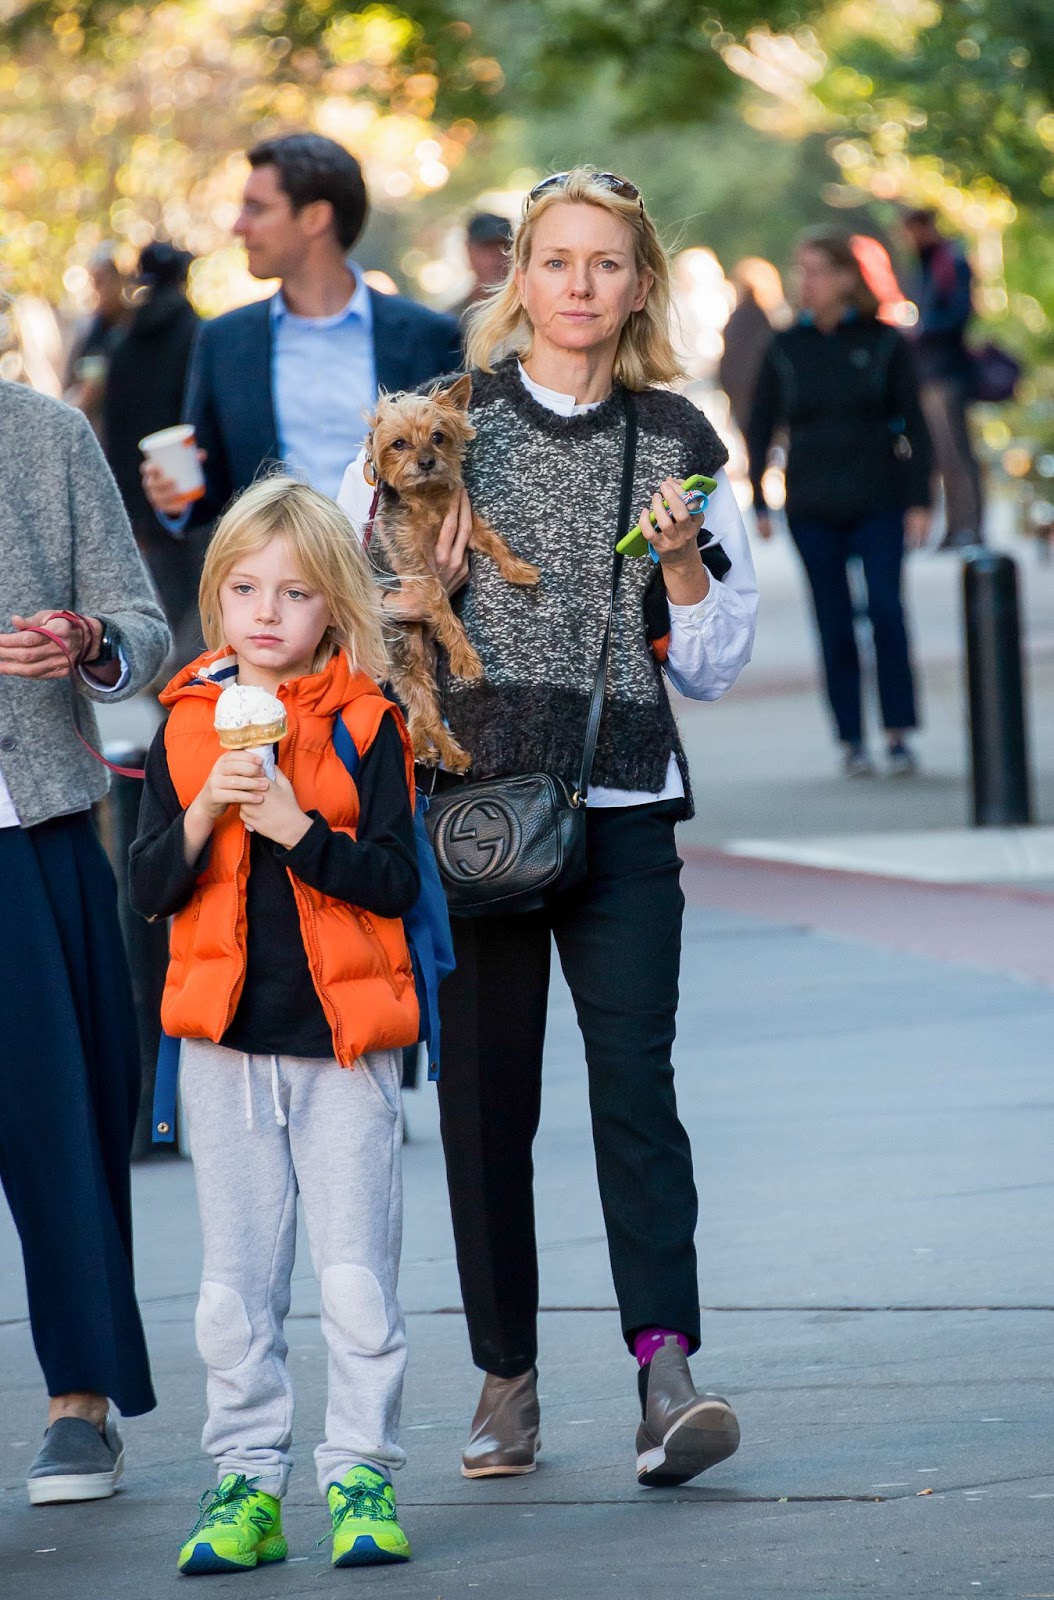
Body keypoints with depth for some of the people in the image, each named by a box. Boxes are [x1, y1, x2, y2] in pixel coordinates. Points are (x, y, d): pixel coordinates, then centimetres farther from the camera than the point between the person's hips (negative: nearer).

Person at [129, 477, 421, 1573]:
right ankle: (247, 1482, 13)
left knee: (356, 1279, -2)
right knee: (234, 1288, 6)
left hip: (344, 1039, -3)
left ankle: (359, 1474, 8)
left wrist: (296, 827, -20)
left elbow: (394, 881, -9)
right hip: (225, 1040, 3)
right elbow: (150, 888, 1)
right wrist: (205, 811, -15)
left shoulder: (365, 724, -3)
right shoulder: (186, 725, 6)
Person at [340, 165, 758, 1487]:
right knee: (483, 1092, 2)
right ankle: (506, 1378, 13)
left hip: (621, 803, 0)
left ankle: (665, 1368, -20)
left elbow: (714, 667, 11)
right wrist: (419, 586, -8)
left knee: (631, 1071, -14)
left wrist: (683, 564, -6)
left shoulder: (677, 442, 9)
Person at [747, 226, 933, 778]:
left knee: (886, 612, -12)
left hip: (878, 503, -1)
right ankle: (852, 742, 7)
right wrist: (759, 503, 2)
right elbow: (759, 427, 8)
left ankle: (898, 735, -5)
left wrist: (918, 501, -4)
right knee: (835, 625, 1)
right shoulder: (786, 348, 4)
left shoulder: (883, 342, 0)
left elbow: (912, 425, 2)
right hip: (812, 509, 1)